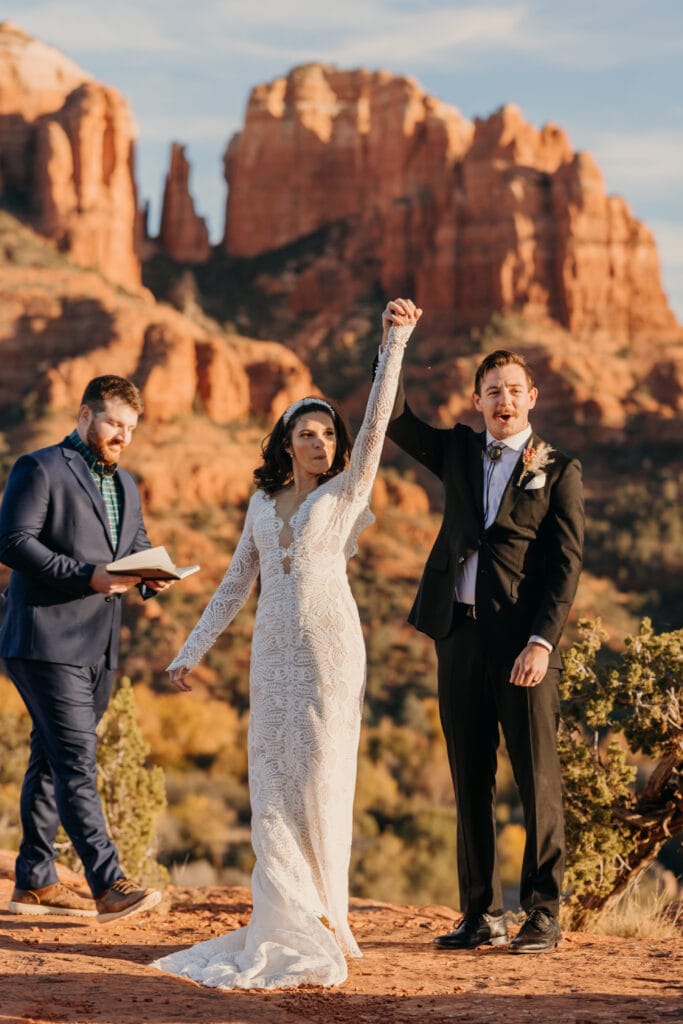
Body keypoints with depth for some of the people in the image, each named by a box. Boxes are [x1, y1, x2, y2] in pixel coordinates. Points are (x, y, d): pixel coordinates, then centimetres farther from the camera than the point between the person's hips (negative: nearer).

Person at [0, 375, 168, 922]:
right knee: (76, 760, -13)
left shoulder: (126, 485, 21)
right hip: (46, 641, -8)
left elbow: (139, 545, 22)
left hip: (98, 647, 8)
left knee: (52, 760, 13)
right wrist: (87, 575, -22)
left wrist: (154, 575, -3)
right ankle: (108, 885, -18)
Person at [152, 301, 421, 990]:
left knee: (320, 776, -6)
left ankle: (317, 923, 0)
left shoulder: (347, 491, 3)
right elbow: (235, 584, 17)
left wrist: (396, 340, -15)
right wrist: (192, 650, 13)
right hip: (271, 650, 4)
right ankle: (286, 921, 7)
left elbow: (377, 422, -9)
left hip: (329, 646, -4)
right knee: (273, 779, 2)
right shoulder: (263, 503, 14)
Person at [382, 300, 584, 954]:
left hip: (523, 641, -4)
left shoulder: (558, 472, 4)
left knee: (537, 779, -3)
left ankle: (542, 914, 4)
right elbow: (395, 419, 7)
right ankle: (481, 915, 12)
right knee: (470, 782, 6)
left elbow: (566, 565, -3)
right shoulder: (459, 453, 16)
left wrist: (542, 642, -15)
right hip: (459, 635, 4)